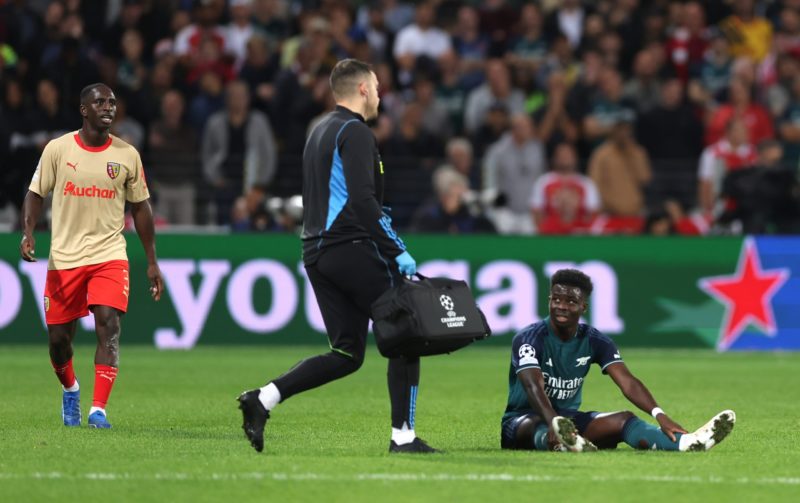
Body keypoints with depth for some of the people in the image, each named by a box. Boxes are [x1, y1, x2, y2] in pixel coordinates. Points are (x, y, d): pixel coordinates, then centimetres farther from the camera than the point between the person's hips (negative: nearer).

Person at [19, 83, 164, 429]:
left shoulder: (127, 155, 2)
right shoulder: (58, 149, -2)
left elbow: (140, 208, 9)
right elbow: (35, 194, 4)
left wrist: (152, 263, 8)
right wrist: (28, 231, -15)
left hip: (109, 256, 0)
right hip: (64, 257, 0)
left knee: (108, 325, -20)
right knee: (58, 338, 5)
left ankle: (98, 409, -20)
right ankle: (70, 389, 37)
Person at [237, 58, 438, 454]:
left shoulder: (320, 132, 20)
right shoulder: (355, 132, -9)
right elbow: (362, 199, -19)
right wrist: (396, 251, -18)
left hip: (317, 254, 9)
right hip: (352, 247, -9)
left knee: (347, 354, 9)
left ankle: (263, 399, -5)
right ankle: (403, 436, 0)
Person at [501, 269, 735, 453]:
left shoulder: (595, 341, 0)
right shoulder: (529, 338, -13)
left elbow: (627, 382, -13)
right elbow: (534, 387, -30)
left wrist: (659, 414, -31)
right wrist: (554, 421, -51)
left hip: (570, 419, 5)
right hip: (523, 420, -4)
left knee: (622, 419, -21)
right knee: (541, 424, -40)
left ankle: (685, 443, -45)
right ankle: (557, 440, -78)